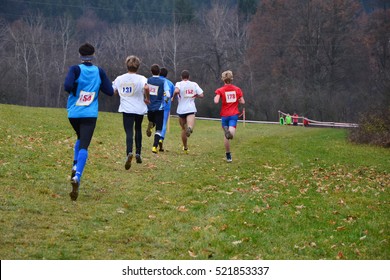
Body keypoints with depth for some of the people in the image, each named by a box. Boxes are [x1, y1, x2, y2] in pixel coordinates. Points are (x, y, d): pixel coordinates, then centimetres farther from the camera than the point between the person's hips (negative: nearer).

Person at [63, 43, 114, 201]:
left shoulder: (75, 69, -5)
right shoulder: (99, 72, 2)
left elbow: (68, 86, -21)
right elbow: (110, 91, 5)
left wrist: (74, 90, 0)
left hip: (73, 113, 1)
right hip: (90, 115, -1)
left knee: (80, 139, 29)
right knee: (84, 146, -8)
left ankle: (75, 166, 12)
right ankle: (77, 176, -28)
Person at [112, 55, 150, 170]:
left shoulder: (119, 79, 3)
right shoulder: (141, 78, -7)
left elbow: (114, 91, 12)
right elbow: (146, 88, -27)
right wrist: (147, 99, -11)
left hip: (126, 109, 0)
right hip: (139, 109, 0)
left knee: (129, 132, -6)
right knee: (138, 129, 23)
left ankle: (129, 153, -32)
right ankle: (138, 153, 22)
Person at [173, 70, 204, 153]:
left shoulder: (179, 84, -2)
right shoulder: (194, 84, 7)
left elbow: (176, 91, -23)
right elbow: (201, 95, 3)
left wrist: (173, 97, -5)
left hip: (181, 110, 0)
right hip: (191, 109, 0)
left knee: (183, 129, 18)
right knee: (190, 127, -16)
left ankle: (185, 148, 30)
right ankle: (190, 128, -54)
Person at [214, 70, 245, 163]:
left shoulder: (220, 90, -3)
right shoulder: (237, 89, 5)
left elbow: (216, 101, -17)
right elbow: (242, 102, 3)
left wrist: (215, 98, 5)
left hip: (225, 115, 0)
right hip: (234, 114, 0)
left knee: (226, 136, 13)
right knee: (231, 134, -18)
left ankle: (228, 156, 13)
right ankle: (230, 132, -54)